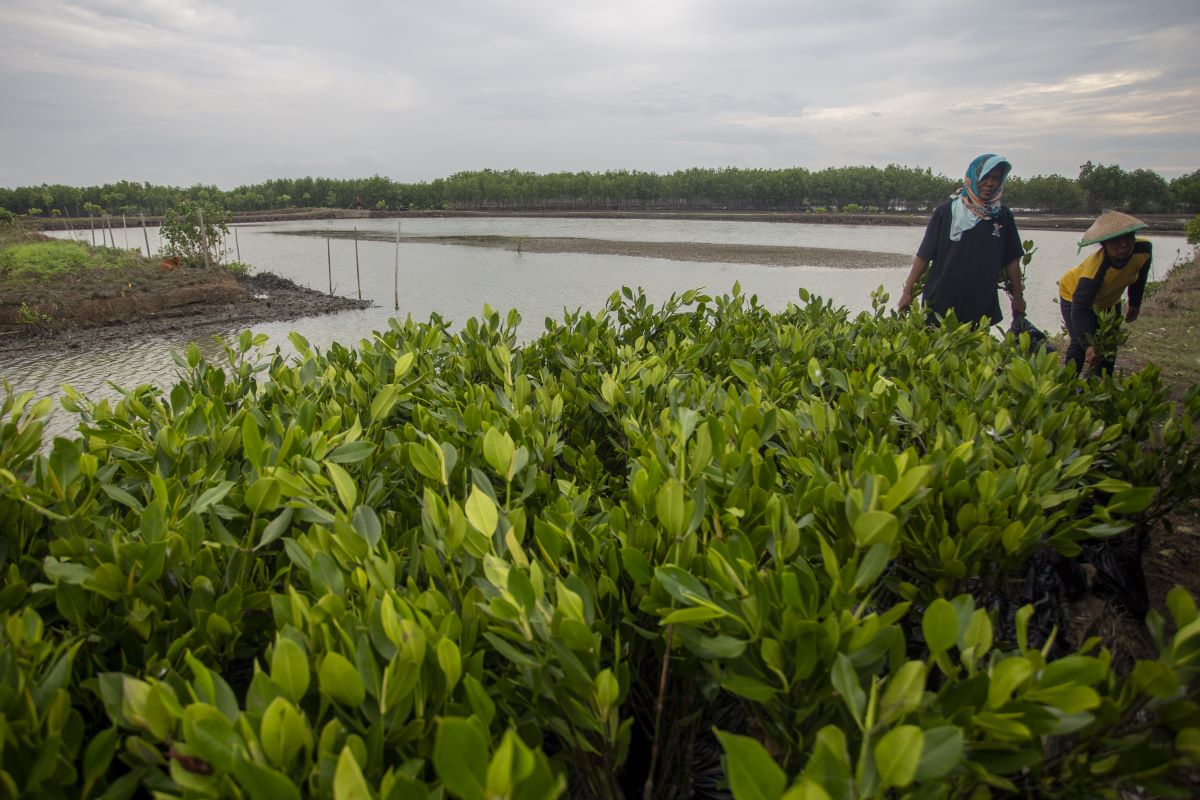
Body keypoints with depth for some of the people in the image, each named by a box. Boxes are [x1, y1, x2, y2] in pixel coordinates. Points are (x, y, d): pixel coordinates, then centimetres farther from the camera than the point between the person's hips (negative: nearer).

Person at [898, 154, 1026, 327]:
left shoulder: (1003, 216, 5)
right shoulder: (946, 212, -3)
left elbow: (1011, 260, 11)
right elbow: (924, 256, -2)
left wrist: (1018, 298, 11)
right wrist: (908, 291, -5)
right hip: (940, 304, -2)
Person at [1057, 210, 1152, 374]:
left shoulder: (1143, 250, -27)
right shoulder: (1094, 268, -43)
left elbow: (1139, 277, -2)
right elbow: (1079, 310, -45)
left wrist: (1135, 305, 9)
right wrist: (1088, 345, -55)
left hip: (1110, 300, 6)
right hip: (1074, 294, -6)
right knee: (1080, 344, -18)